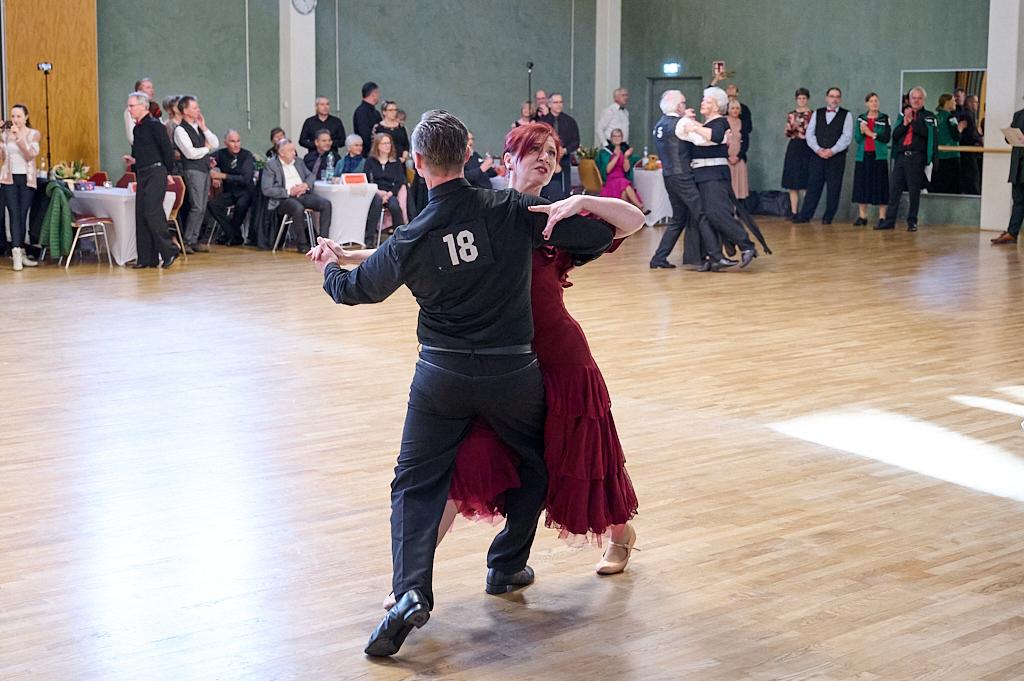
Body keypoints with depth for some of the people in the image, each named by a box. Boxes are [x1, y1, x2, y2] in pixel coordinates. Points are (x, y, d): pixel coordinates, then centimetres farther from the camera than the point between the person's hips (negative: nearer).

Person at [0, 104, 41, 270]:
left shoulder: (34, 134, 2)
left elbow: (30, 155, -11)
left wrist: (19, 137, -21)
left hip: (27, 180, 0)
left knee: (23, 216, 2)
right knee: (14, 215, -10)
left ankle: (20, 254, 9)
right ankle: (17, 253, -19)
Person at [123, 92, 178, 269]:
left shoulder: (154, 125, -9)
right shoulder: (137, 128, 17)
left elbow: (167, 149, -11)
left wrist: (166, 172, -5)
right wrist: (134, 160, 8)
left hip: (155, 174, -9)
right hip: (142, 174, 9)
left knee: (152, 212, -15)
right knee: (141, 215, 5)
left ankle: (168, 251, -5)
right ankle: (146, 258, 9)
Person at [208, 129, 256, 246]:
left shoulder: (247, 155, -9)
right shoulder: (221, 154, 2)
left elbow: (246, 179, -19)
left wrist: (223, 176, -23)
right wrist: (214, 177, -16)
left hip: (245, 191, -4)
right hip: (228, 192, 4)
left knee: (241, 204, -35)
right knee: (212, 204, -22)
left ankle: (233, 236, -13)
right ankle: (234, 235, -15)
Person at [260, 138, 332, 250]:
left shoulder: (298, 162, 19)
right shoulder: (271, 165, -1)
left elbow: (310, 176, 21)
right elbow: (266, 190, -9)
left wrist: (306, 185, -4)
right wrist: (289, 191, -16)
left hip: (303, 195, 6)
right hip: (284, 199, -6)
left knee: (326, 204, -17)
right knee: (298, 208, -37)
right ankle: (302, 244, -23)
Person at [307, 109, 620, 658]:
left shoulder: (409, 243, -8)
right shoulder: (512, 211, -12)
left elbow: (356, 288, 10)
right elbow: (599, 235, -9)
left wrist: (329, 267, 33)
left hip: (443, 374, 0)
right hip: (513, 370, 0)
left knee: (415, 483, 9)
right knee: (534, 468, 25)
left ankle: (410, 592, -8)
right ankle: (505, 567, 32)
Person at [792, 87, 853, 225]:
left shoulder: (846, 115, 3)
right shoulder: (817, 113, 12)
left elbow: (847, 137, -5)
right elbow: (810, 133, 6)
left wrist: (832, 151, -14)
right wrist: (818, 149, -9)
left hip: (836, 157, -2)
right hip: (818, 155, 2)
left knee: (834, 188, 1)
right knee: (813, 186, 0)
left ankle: (828, 217, 8)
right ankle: (805, 215, 2)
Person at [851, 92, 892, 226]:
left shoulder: (885, 118, 4)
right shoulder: (861, 118, 11)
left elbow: (887, 138, -4)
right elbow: (857, 138, 5)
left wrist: (872, 134, -9)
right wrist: (862, 132, -14)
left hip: (879, 156, -2)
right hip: (863, 156, 3)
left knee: (880, 187, -4)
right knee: (862, 186, 2)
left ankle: (882, 217, -2)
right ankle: (862, 217, 8)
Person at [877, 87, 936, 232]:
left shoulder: (928, 116, 7)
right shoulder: (903, 115, 16)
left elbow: (925, 132, -11)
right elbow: (895, 134, 7)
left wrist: (912, 120, -12)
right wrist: (905, 122, -7)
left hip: (916, 157, -3)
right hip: (901, 155, 3)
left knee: (914, 191, -1)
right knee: (894, 189, -1)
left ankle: (912, 222, 6)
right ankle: (889, 221, 1)